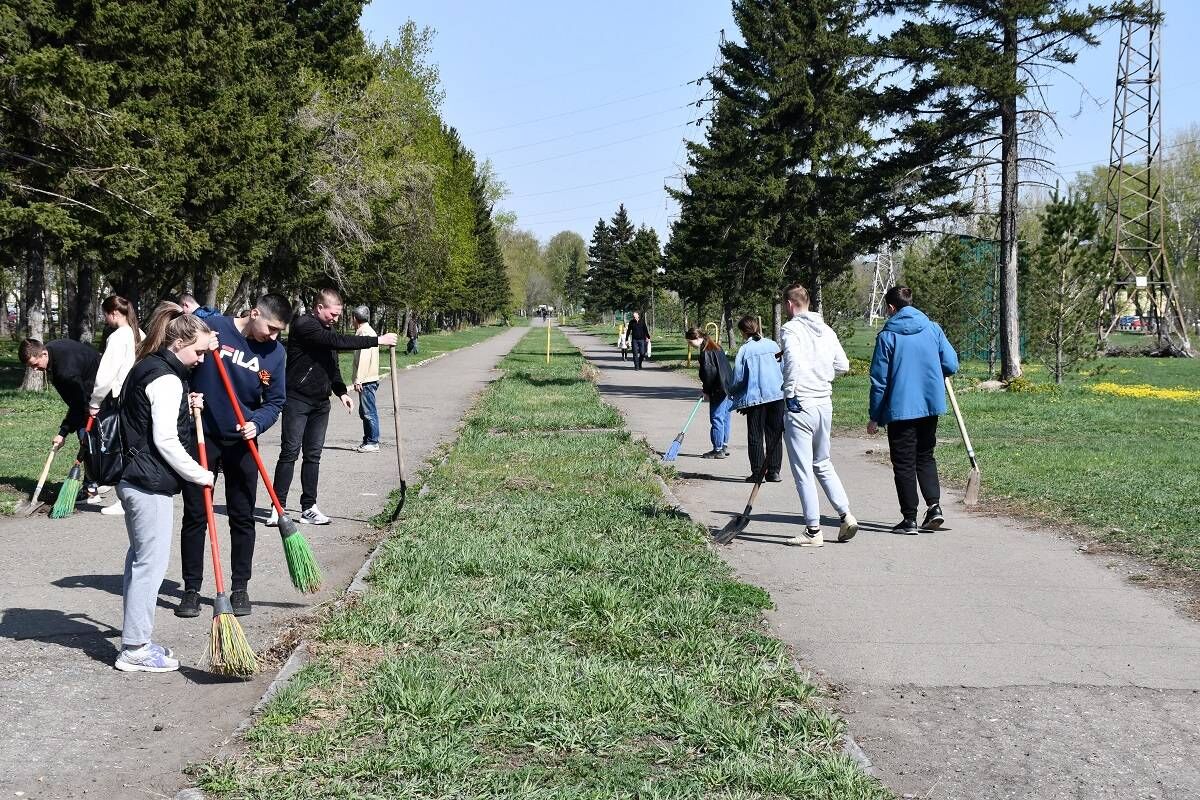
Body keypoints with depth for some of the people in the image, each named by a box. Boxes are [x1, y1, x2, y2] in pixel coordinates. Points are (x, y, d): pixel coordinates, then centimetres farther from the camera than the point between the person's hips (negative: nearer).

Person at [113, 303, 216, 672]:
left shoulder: (147, 368, 14)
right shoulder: (167, 379, -17)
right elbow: (165, 440, -21)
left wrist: (188, 407, 7)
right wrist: (198, 474, -11)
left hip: (134, 479, 11)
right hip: (150, 484, -11)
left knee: (140, 557, 16)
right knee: (151, 562, -4)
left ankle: (135, 639, 24)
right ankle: (135, 649, 1)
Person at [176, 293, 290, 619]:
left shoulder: (275, 352, -2)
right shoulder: (211, 328, -12)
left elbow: (275, 402, 3)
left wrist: (257, 424, -15)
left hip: (242, 443, 3)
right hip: (201, 438, -3)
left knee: (243, 517, 8)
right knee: (195, 515, 4)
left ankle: (240, 588, 20)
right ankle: (191, 589, 14)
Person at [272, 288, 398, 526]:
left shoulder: (326, 328, 15)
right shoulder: (303, 325, -14)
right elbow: (337, 342, -25)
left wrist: (341, 391, 6)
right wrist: (377, 341, -25)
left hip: (320, 402, 8)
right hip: (297, 400, -8)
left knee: (313, 455, 7)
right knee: (290, 453, -7)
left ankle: (308, 508, 10)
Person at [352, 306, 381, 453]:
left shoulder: (364, 332, -13)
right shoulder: (369, 331, 18)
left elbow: (363, 358, -20)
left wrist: (358, 380, -20)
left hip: (366, 380, -10)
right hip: (368, 379, 10)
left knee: (369, 412, -5)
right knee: (364, 412, 15)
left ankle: (372, 442, -2)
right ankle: (368, 440, 21)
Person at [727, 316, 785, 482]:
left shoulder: (744, 350, -6)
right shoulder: (773, 345, 4)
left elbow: (738, 377, -4)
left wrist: (732, 391, 15)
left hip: (754, 397, -3)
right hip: (777, 395, 3)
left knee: (755, 436, 5)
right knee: (775, 435, 9)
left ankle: (757, 473, 4)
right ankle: (774, 471, 9)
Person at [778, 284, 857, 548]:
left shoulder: (791, 329, -9)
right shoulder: (826, 330, 11)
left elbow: (793, 360, -24)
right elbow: (843, 365, 11)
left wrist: (789, 394, -12)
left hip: (800, 406, -7)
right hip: (825, 403, 7)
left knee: (803, 470, 0)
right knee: (823, 464, 21)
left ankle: (813, 531, 3)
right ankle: (846, 516, 12)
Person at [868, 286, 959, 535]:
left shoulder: (887, 336, -7)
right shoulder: (933, 329, 3)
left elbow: (879, 380, -6)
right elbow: (952, 365, 2)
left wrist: (875, 417, 0)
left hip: (900, 408, -4)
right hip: (931, 405, 4)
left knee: (904, 463, 5)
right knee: (925, 457, 18)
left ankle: (909, 519, 6)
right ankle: (934, 505, 2)